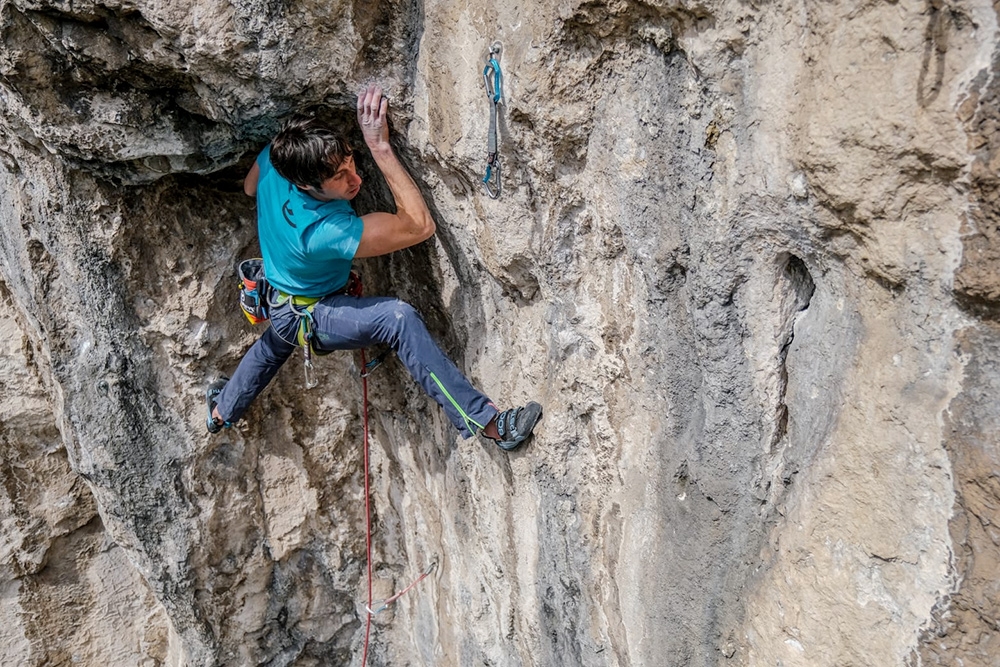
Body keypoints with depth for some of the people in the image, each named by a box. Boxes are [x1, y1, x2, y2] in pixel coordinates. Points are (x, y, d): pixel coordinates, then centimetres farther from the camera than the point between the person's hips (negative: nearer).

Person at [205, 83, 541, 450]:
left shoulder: (272, 161, -23)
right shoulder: (325, 230, -43)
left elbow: (249, 187, 4)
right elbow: (420, 226, -43)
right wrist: (380, 147, -46)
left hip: (278, 302, 8)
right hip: (309, 318, -8)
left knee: (273, 345, 41)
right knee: (397, 317, -33)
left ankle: (222, 411, 69)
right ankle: (484, 420, -37)